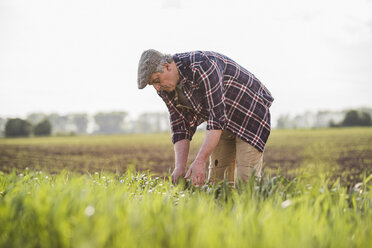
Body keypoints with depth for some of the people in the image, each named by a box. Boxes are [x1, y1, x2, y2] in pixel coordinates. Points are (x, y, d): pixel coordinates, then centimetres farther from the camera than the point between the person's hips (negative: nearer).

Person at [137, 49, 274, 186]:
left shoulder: (201, 66, -32)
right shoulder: (166, 89, -6)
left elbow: (218, 116, -35)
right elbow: (181, 128, -3)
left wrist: (200, 161, -39)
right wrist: (180, 167, -16)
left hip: (250, 112, -7)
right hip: (224, 123, 7)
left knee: (246, 180, -16)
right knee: (215, 179, -1)